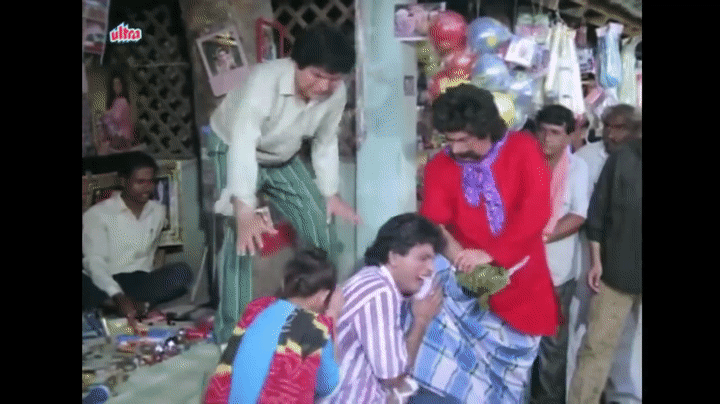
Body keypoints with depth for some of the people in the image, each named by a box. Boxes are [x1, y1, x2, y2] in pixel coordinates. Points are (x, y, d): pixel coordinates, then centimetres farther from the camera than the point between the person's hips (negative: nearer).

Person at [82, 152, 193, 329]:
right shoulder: (97, 214, -3)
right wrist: (118, 296, -30)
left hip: (138, 282, 4)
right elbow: (94, 261, -13)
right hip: (103, 284, -3)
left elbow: (148, 255, 13)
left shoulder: (158, 212, 12)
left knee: (182, 272, -26)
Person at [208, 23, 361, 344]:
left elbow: (325, 143, -2)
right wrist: (245, 212, -56)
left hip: (283, 160, 5)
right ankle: (229, 332, -8)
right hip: (232, 151, -5)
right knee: (243, 237, -21)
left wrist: (331, 194, -5)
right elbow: (243, 144, -47)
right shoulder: (265, 80, -37)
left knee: (321, 226, -1)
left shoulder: (336, 93, -20)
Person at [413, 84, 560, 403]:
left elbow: (536, 210, -18)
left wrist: (491, 253, -26)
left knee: (508, 370, 11)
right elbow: (433, 223, -11)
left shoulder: (523, 149, -7)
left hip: (519, 282, 0)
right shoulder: (440, 166, -2)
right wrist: (454, 251, -33)